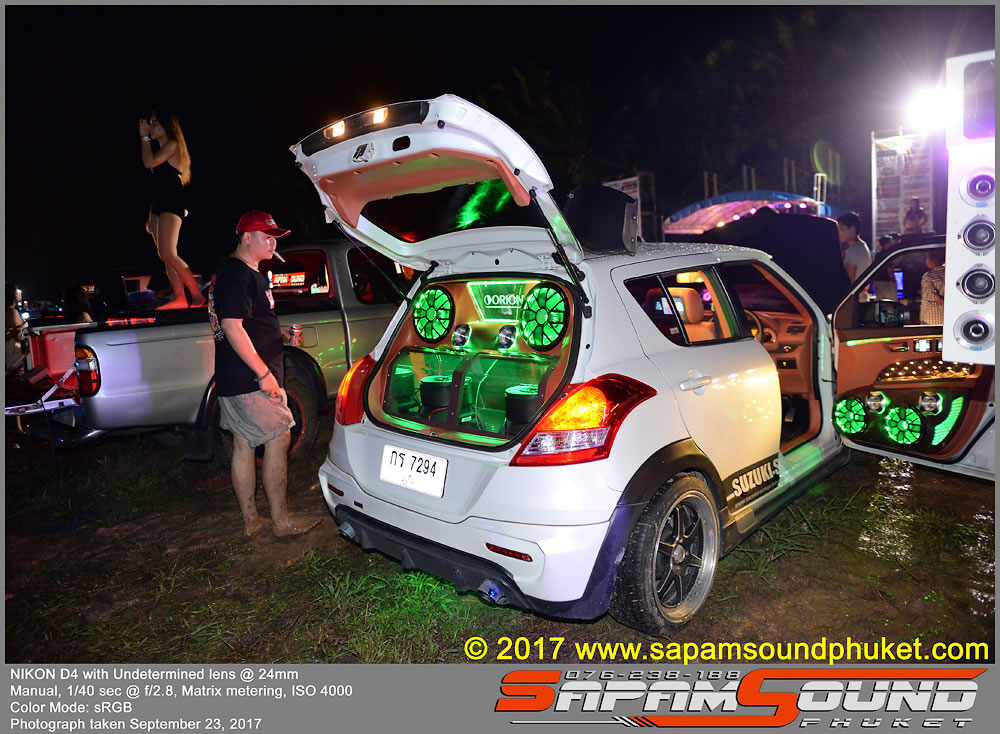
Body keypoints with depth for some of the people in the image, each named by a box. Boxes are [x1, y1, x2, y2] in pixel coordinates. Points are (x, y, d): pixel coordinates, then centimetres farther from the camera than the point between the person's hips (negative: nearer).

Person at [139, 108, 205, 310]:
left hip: (171, 205, -9)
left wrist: (144, 137, -4)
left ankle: (198, 295, -16)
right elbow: (156, 186, 21)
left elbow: (149, 162, -17)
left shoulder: (173, 145, -2)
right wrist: (150, 216, 19)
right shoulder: (160, 151, 22)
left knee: (168, 254, -18)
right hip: (158, 206, 9)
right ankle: (179, 299, 1)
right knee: (166, 257, 3)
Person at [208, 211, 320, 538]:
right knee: (278, 440, -4)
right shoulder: (237, 274, -16)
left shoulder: (245, 273, 18)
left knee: (244, 445, 13)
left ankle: (250, 520, 22)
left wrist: (283, 335, 18)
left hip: (234, 382, 11)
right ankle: (281, 521, 6)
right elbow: (232, 327, -23)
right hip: (249, 382, -11)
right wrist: (264, 373, -23)